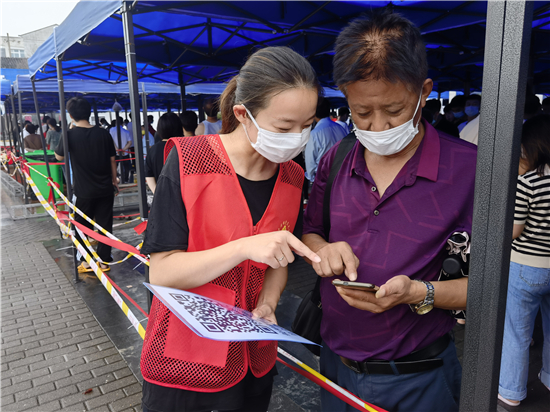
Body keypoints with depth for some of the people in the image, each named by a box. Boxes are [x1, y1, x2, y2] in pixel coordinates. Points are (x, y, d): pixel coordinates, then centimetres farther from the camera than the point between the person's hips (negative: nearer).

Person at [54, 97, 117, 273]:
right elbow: (112, 160, 4)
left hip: (84, 191, -2)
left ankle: (86, 262, 19)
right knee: (105, 225, 10)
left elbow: (59, 156, 6)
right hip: (105, 189, 2)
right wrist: (114, 181, 17)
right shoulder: (103, 133, -4)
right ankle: (104, 261, 17)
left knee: (83, 227, 14)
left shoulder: (70, 135, -11)